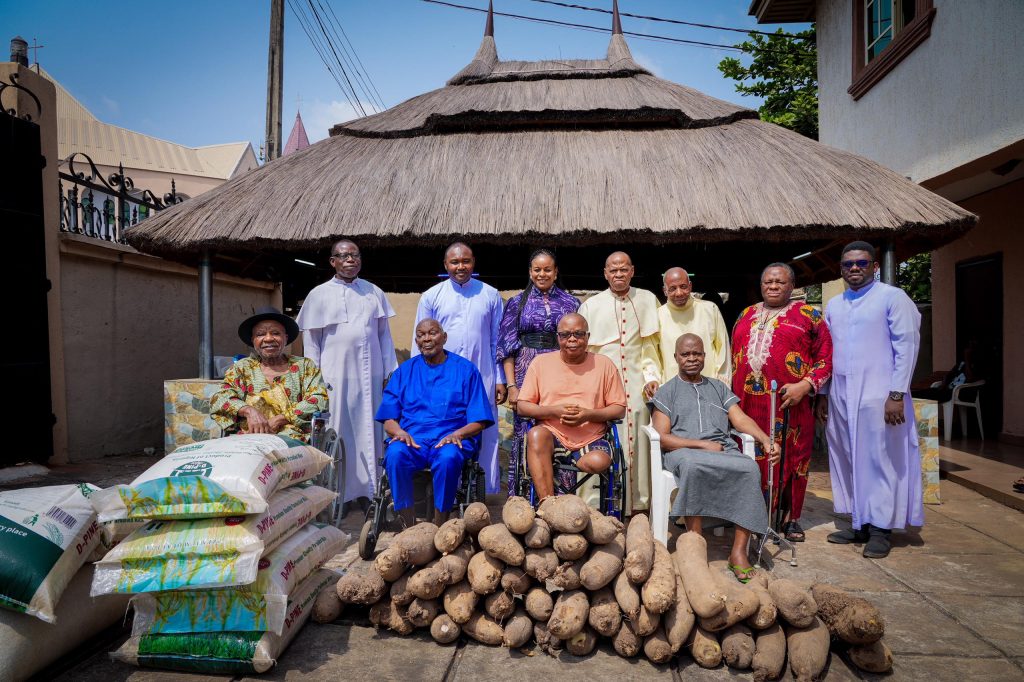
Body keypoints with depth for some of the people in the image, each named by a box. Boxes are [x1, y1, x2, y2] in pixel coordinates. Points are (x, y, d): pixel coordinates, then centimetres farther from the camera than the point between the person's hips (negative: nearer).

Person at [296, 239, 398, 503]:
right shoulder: (319, 294, 3)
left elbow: (384, 334, 12)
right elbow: (311, 340, 4)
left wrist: (390, 372, 8)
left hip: (371, 377, 3)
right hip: (336, 378, -2)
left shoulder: (374, 293, 10)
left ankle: (370, 488, 19)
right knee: (338, 435, 2)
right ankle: (337, 494, 14)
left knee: (370, 432, 8)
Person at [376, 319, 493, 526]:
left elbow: (479, 421, 5)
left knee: (448, 457, -36)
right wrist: (399, 432, -10)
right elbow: (388, 418, 13)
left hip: (451, 438, -2)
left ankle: (439, 528, -20)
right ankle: (410, 527, -19)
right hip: (412, 437, 2)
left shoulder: (465, 369, 11)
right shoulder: (405, 370, 18)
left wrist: (457, 434, -14)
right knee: (395, 455, -31)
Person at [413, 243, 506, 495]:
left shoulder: (490, 295, 7)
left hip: (482, 380, 0)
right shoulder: (431, 297, 6)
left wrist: (500, 380, 4)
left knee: (484, 436, 3)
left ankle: (484, 491, 16)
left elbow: (497, 340, 8)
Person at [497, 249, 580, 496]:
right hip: (527, 372, 0)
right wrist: (511, 385, -5)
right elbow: (507, 348, 4)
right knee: (525, 434, 0)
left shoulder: (571, 303, 10)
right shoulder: (517, 303, 8)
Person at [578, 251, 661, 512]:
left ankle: (639, 504, 13)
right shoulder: (591, 306, 8)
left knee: (637, 445, 1)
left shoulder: (647, 300, 9)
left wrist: (652, 376, -2)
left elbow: (652, 345, 9)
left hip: (637, 388, 1)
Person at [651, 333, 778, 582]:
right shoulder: (667, 391, 14)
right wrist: (703, 444, -8)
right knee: (691, 465, -39)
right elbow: (662, 438, 2)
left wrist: (766, 440, -7)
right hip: (683, 451, -3)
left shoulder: (719, 388, 27)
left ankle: (739, 550, -25)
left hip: (724, 450, 3)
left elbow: (741, 420, 13)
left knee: (751, 468, -30)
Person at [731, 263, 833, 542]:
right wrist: (734, 394, 12)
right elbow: (734, 356, 20)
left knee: (791, 458, 4)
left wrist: (805, 385, -13)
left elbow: (825, 356, -1)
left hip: (789, 401, -3)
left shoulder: (808, 315, 4)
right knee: (751, 458, 7)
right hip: (749, 401, 3)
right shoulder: (746, 315, 17)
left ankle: (790, 517, 19)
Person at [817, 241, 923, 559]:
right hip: (841, 397, 6)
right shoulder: (833, 305, 14)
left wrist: (897, 394, -14)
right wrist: (823, 394, 12)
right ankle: (860, 524, 22)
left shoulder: (893, 297, -2)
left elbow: (907, 345, -7)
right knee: (848, 461, 10)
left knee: (880, 460, 0)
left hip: (878, 396, -6)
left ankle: (880, 529, 12)